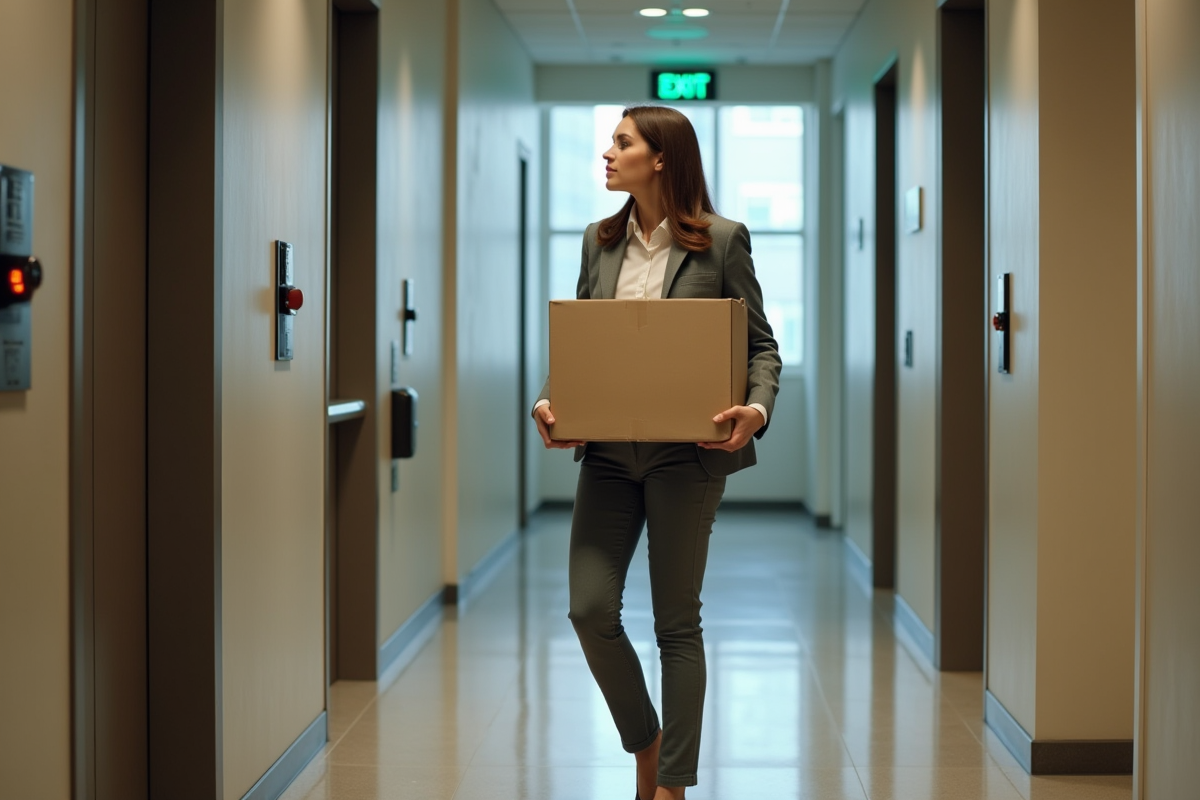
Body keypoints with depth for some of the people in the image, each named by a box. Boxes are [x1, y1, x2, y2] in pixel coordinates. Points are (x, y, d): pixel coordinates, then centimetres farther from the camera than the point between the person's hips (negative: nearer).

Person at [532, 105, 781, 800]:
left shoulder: (722, 240, -3)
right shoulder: (601, 241, 11)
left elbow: (761, 344, -1)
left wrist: (757, 409, -20)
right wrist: (550, 400, -3)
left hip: (686, 453, -4)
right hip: (608, 451, 4)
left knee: (677, 621, 4)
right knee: (590, 610, -3)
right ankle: (644, 741, 23)